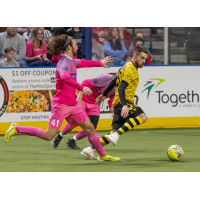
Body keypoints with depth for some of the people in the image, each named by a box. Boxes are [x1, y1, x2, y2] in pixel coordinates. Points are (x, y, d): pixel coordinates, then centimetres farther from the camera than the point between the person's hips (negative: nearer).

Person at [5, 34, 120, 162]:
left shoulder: (71, 61, 12)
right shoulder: (64, 62, -17)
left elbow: (82, 63, 36)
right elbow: (65, 77, -38)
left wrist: (100, 63, 48)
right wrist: (81, 88, -48)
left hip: (72, 104, 9)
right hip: (61, 104, -9)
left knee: (89, 127, 6)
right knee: (49, 136, -10)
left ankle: (103, 155, 15)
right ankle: (16, 129, 3)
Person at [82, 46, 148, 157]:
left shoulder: (128, 67, 20)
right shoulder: (130, 69, -11)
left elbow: (114, 81, 29)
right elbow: (121, 88, -23)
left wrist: (104, 95, 39)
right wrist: (124, 105, -35)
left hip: (119, 103, 10)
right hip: (123, 102, -10)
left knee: (115, 132, 6)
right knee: (142, 117, -28)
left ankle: (91, 149, 3)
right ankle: (116, 134, -33)